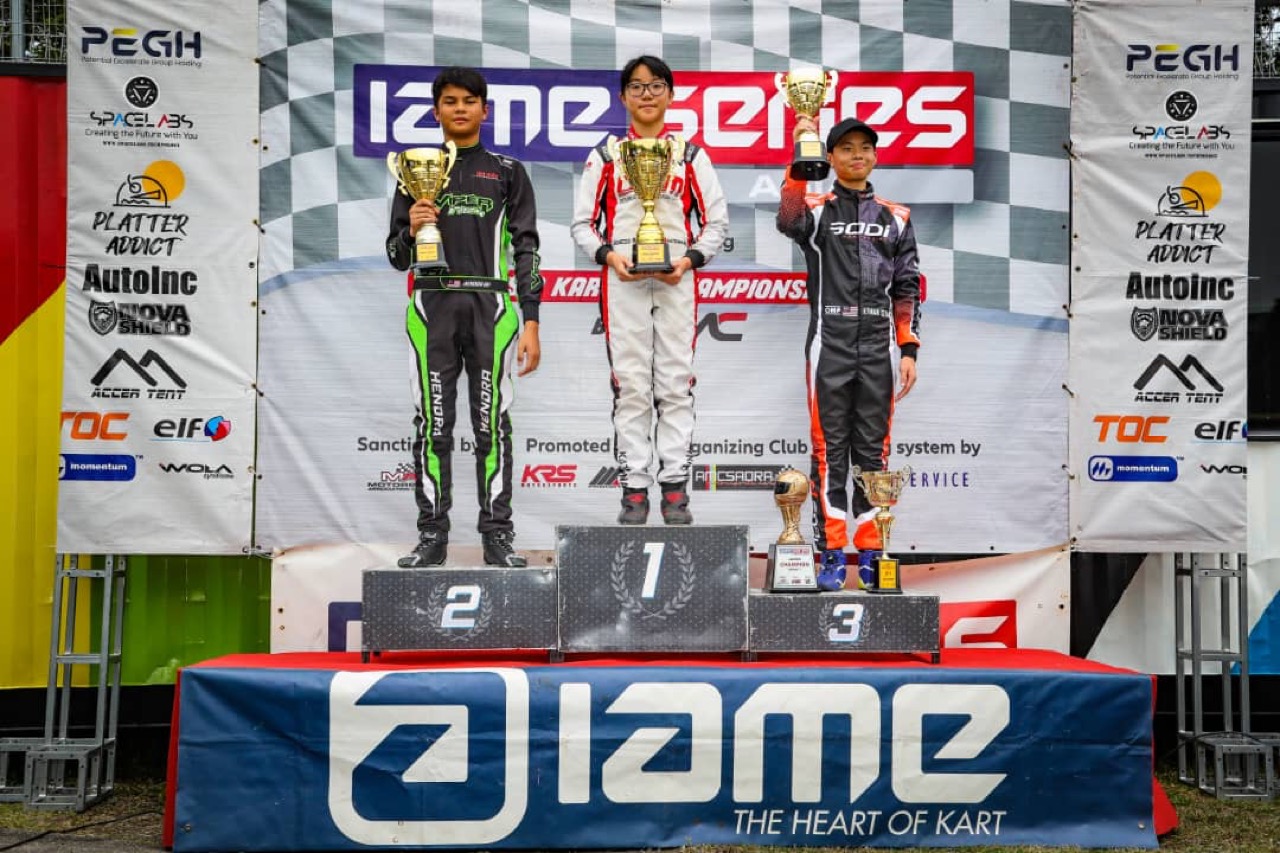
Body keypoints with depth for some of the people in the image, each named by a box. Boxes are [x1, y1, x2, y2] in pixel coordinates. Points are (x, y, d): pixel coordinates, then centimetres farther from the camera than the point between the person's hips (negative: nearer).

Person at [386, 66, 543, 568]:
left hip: (490, 307, -1)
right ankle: (432, 535, 9)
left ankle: (497, 535, 6)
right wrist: (411, 230, -9)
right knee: (433, 425, 2)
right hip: (433, 307, 1)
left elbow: (527, 248, 4)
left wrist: (531, 324, -4)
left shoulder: (507, 172, 10)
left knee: (491, 424, 0)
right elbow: (398, 257, 14)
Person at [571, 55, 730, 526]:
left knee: (676, 383, 0)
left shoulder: (692, 155, 11)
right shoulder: (605, 155, 11)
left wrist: (690, 259, -7)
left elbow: (717, 221, 10)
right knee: (630, 385, -1)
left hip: (676, 280, 0)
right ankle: (634, 488, 5)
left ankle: (675, 488, 5)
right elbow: (583, 222, 10)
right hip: (623, 280, 0)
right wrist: (609, 255, -9)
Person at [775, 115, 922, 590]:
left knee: (873, 451, 6)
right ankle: (832, 553, 6)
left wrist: (909, 350, 5)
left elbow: (907, 288, 12)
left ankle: (870, 551, 13)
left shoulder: (895, 218, 14)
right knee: (830, 449, 0)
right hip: (829, 346, -2)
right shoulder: (818, 209, 5)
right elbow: (789, 222, -20)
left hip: (879, 350, 2)